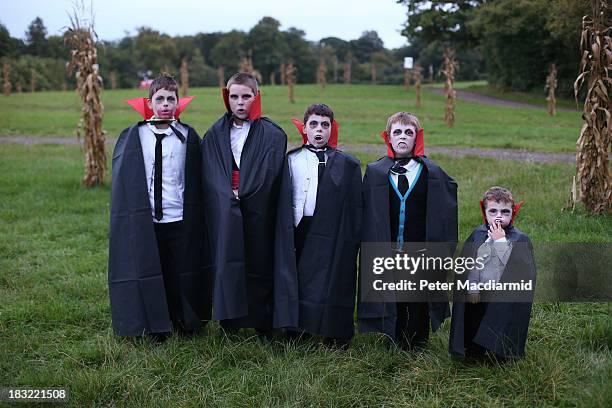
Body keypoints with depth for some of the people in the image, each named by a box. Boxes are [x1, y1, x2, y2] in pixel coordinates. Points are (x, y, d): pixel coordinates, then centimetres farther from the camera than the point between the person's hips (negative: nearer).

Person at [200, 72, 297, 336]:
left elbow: (269, 174, -8)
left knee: (260, 264, 2)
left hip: (259, 214, -2)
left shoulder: (272, 135, 0)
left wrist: (243, 194, -11)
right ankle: (229, 326, 15)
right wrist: (228, 196, -11)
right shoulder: (214, 136, 8)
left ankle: (263, 326, 13)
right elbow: (210, 178, 3)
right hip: (224, 214, 2)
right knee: (227, 266, 4)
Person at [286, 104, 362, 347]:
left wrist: (353, 242, -4)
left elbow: (355, 208, 3)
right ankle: (297, 330, 22)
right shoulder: (291, 160, 9)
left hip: (334, 235, -1)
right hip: (299, 232, 2)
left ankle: (336, 336, 15)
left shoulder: (348, 165, 5)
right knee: (298, 282, 7)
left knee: (332, 287, 1)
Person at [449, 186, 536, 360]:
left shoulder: (520, 239, -5)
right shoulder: (478, 235, 5)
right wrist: (471, 287, -10)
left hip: (505, 300, -3)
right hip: (477, 299, 3)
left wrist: (500, 241, -18)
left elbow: (510, 265, -19)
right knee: (472, 351, 12)